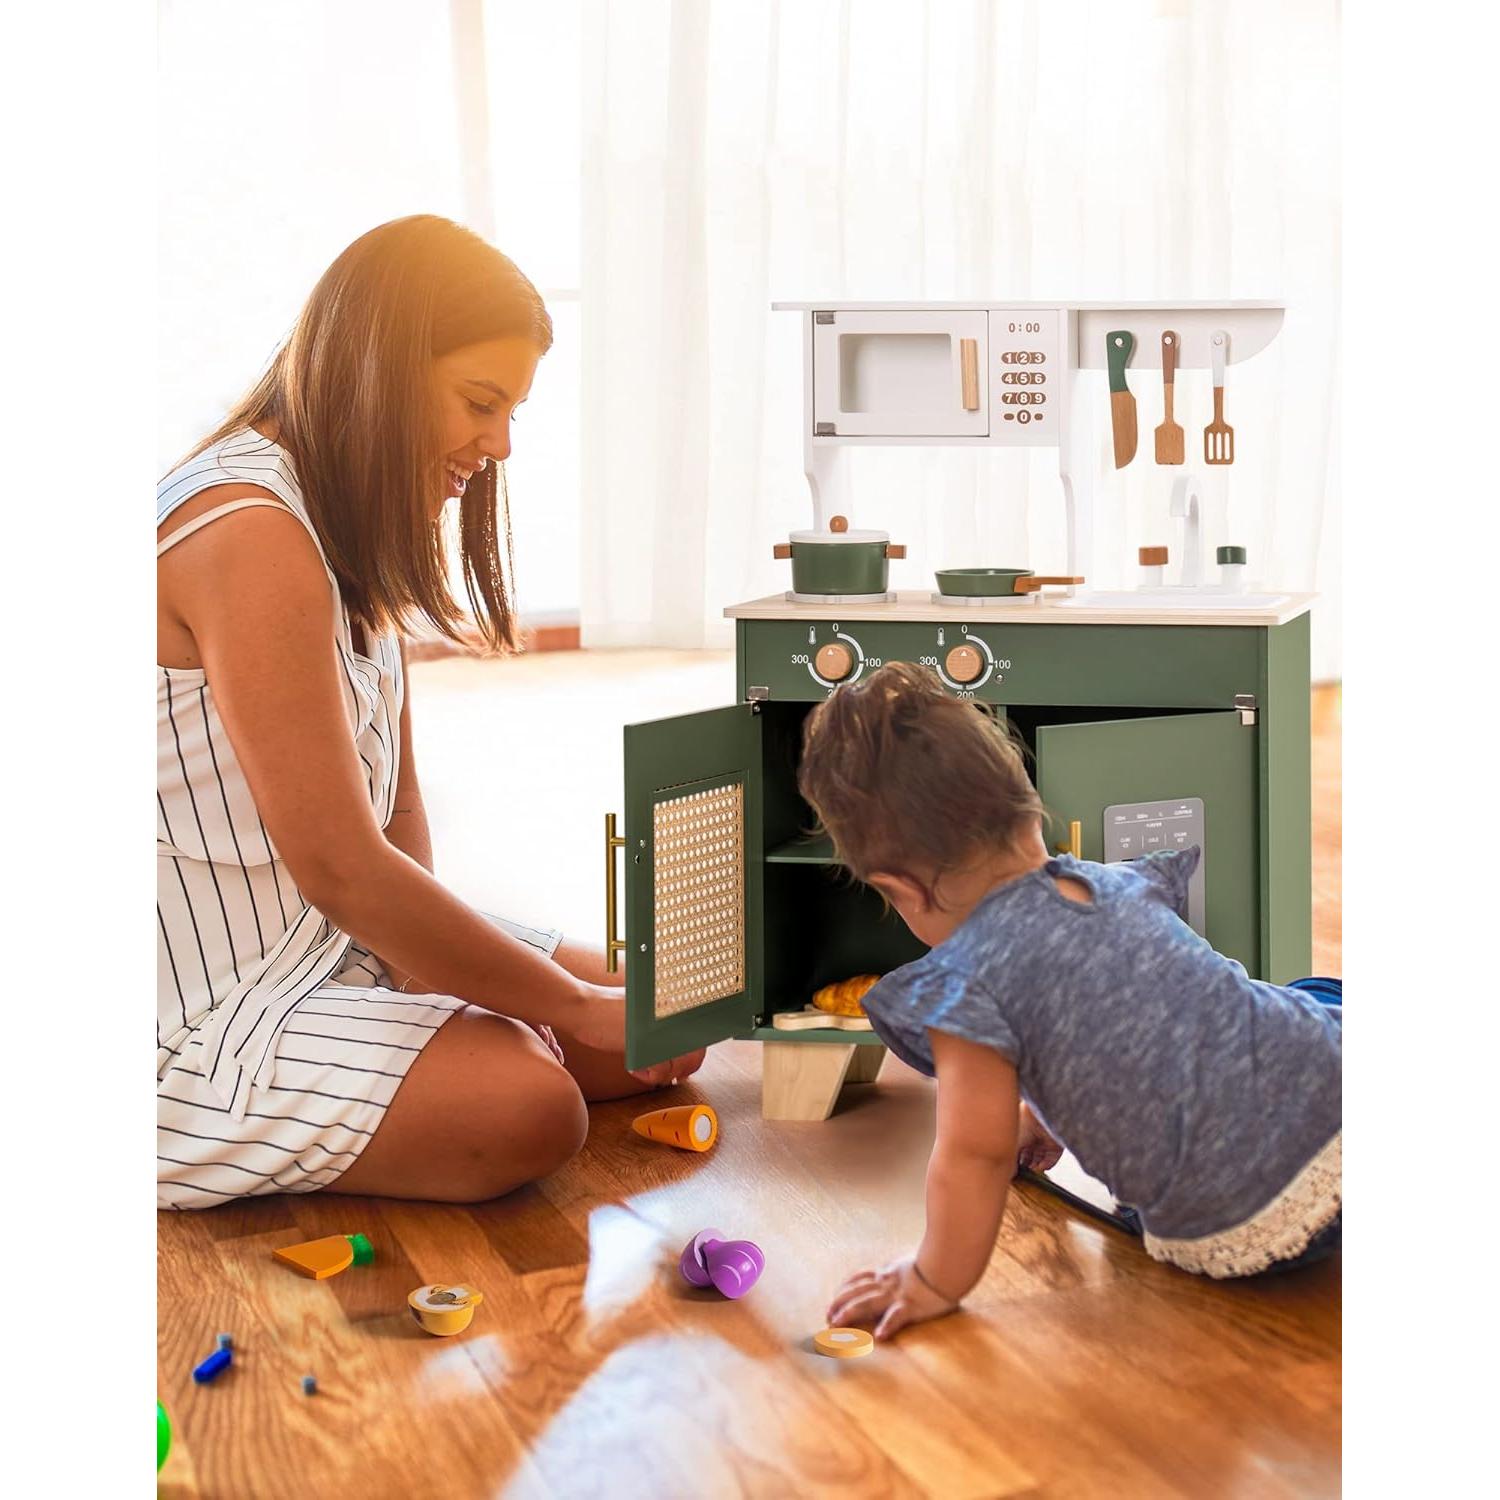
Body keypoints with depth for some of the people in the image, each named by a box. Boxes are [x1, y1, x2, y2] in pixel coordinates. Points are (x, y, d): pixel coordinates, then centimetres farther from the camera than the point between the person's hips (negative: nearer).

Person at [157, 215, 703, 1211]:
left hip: (332, 944, 10)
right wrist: (577, 1007, -17)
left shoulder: (353, 533, 10)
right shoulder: (251, 538, -22)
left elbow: (396, 802, 8)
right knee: (527, 1105, -27)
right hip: (198, 1020, -10)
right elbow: (339, 865, -24)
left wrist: (426, 966, -10)